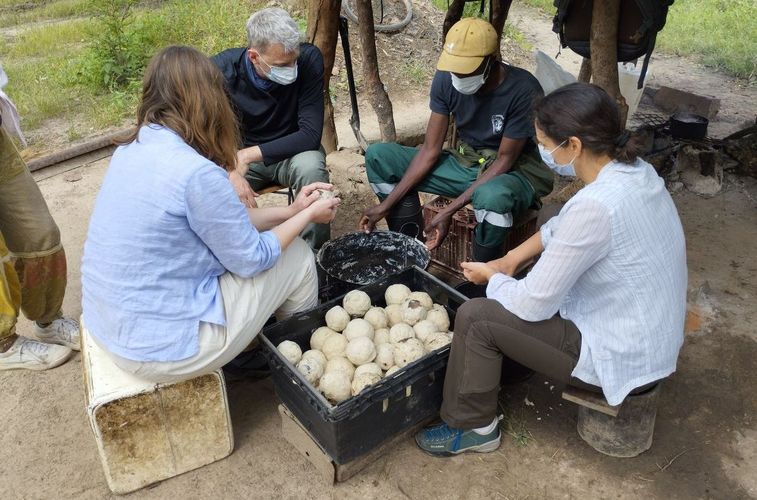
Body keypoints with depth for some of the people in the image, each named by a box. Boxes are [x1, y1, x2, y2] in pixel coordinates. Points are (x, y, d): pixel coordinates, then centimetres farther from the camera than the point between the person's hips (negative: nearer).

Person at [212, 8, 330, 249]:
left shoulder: (309, 58, -22)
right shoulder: (222, 69, -19)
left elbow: (311, 134, -24)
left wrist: (248, 155, -28)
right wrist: (230, 171, -34)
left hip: (292, 151, 0)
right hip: (237, 156, 1)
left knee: (311, 166, -34)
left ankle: (315, 255, -13)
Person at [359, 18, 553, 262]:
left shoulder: (523, 90, -25)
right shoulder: (446, 79, -11)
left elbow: (504, 161, -21)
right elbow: (430, 150, -9)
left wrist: (449, 210, -28)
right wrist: (386, 204, -16)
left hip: (515, 171, -5)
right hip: (466, 161, 5)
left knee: (491, 196, -44)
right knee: (378, 155, -9)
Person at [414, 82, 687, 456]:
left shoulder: (595, 206, -32)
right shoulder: (633, 169, -4)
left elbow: (533, 304, -24)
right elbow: (560, 226, 12)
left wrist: (490, 275, -5)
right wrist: (509, 261, 4)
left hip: (621, 358, -9)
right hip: (650, 338, 9)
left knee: (475, 317, -8)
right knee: (507, 290, 17)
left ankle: (472, 427, 12)